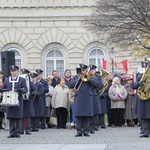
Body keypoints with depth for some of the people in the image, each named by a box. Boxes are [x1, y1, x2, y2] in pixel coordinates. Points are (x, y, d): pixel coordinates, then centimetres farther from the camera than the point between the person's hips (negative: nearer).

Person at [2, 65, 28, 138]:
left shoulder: (22, 80, 6)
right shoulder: (7, 80, 15)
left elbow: (25, 90, 0)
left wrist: (20, 90, -21)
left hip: (18, 101, -2)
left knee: (18, 118, -3)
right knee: (11, 118, 1)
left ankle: (18, 133, 2)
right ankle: (12, 133, 5)